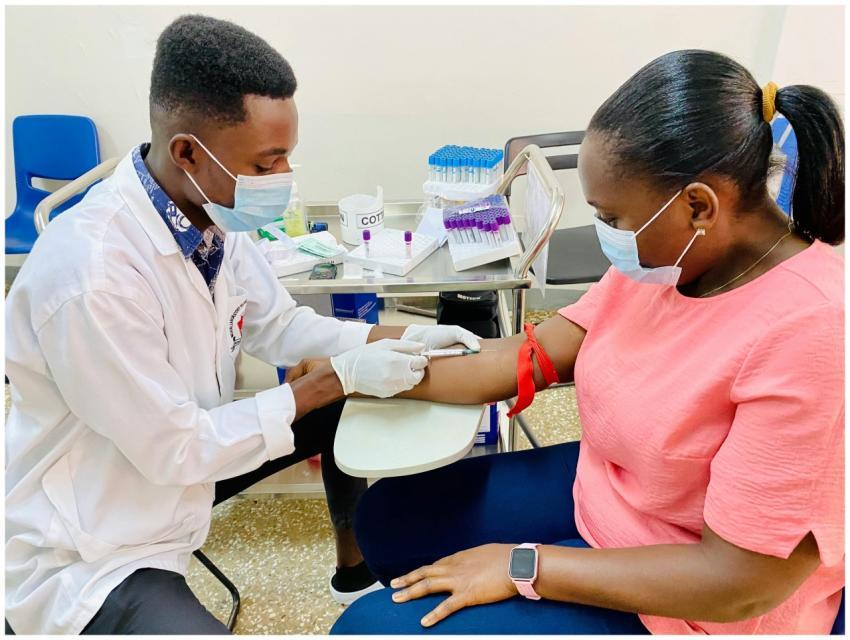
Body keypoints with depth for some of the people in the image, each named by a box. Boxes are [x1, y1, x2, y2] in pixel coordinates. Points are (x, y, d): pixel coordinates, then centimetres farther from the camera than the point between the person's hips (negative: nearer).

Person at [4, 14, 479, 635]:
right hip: (87, 554, -7)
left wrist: (398, 338, -10)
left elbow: (277, 324, 1)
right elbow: (174, 450, -25)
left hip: (181, 450, 8)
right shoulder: (93, 274, -33)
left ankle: (358, 575, 27)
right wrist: (338, 375, -25)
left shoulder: (210, 212, -12)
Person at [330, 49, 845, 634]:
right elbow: (536, 355, -4)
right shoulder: (666, 253, -7)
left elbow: (742, 582, -26)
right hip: (595, 491, 7)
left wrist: (523, 566, -21)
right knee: (389, 518, 12)